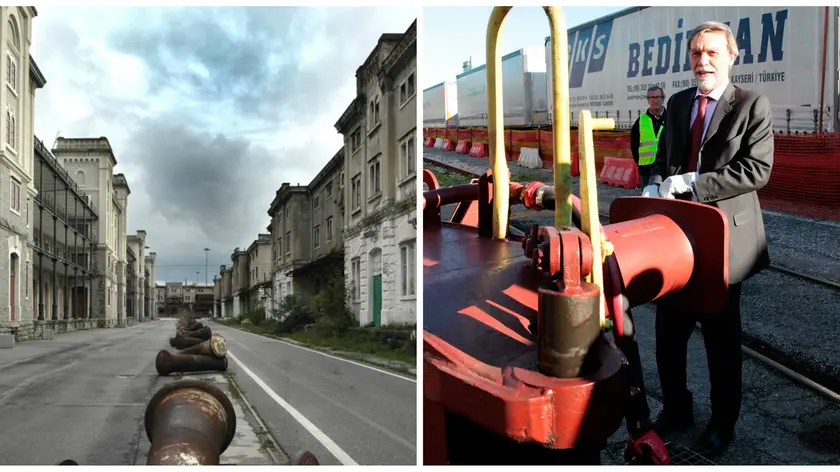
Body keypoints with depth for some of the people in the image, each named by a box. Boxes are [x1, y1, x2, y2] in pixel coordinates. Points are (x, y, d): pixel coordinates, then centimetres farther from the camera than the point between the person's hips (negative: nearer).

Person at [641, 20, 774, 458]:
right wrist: (655, 186, -5)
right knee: (668, 332, 12)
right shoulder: (677, 103, 11)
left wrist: (691, 183, -22)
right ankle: (676, 409, 33)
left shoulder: (752, 105, -6)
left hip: (721, 238, -5)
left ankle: (722, 423, 29)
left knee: (721, 340, 9)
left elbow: (758, 169, -16)